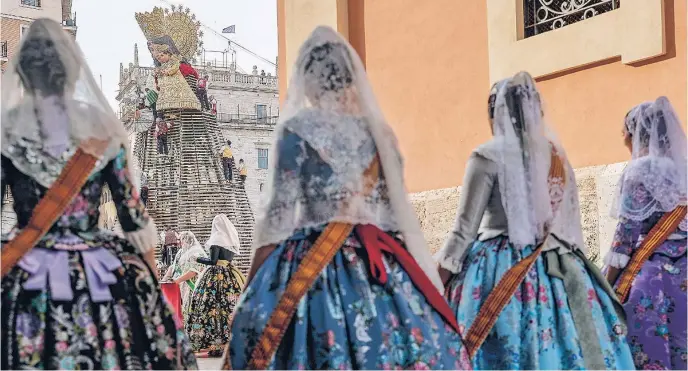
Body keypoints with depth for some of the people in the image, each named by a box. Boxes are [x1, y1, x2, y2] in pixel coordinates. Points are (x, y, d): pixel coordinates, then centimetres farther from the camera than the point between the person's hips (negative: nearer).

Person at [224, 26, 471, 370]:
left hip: (313, 268, -5)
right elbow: (399, 211, 14)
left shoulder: (298, 130, -3)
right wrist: (422, 279, 21)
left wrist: (254, 287, 1)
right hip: (384, 267, 5)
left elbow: (280, 214, -6)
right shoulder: (378, 131, 11)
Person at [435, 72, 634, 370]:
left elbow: (465, 230, -7)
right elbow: (572, 225, 15)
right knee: (561, 347, 6)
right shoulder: (558, 157, 12)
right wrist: (574, 266, 22)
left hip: (500, 271, -6)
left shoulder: (488, 156, -6)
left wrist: (437, 278, -2)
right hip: (556, 274, 6)